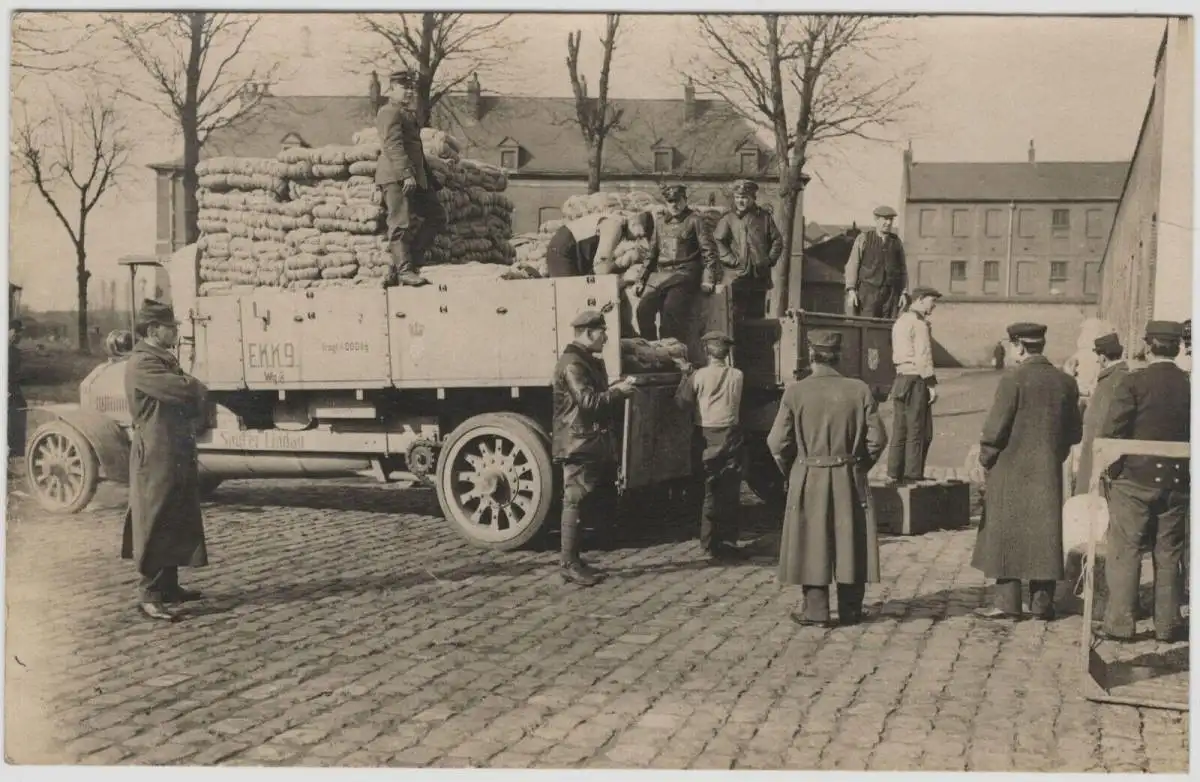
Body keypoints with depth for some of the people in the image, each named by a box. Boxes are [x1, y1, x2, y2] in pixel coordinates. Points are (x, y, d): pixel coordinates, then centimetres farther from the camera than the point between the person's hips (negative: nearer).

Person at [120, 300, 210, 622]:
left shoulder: (165, 360, 18)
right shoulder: (142, 363, -15)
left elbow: (191, 397, 17)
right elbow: (183, 388, -26)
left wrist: (194, 392, -4)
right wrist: (199, 389, -5)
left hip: (177, 455, 10)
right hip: (157, 455, -10)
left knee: (177, 523, 15)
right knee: (157, 525, -8)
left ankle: (169, 586, 24)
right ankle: (151, 596, -5)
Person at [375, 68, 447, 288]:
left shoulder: (408, 113, 25)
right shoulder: (389, 112, -6)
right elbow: (393, 145, -19)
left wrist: (430, 179, 23)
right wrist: (407, 174, -28)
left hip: (415, 177, 10)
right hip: (396, 177, -10)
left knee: (435, 216, 8)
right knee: (402, 223, -9)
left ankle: (408, 261, 10)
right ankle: (404, 271, -6)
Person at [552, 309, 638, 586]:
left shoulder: (592, 362, 19)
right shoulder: (572, 364, -15)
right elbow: (588, 401, -24)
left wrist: (619, 390, 9)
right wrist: (619, 391, -13)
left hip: (595, 444, 10)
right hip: (579, 444, -10)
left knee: (586, 503, 12)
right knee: (576, 503, -7)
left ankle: (574, 559, 19)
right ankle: (569, 564, -4)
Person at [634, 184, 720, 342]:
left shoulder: (694, 221, 6)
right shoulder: (660, 223, 22)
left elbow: (709, 251, 1)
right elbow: (651, 254, 24)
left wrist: (708, 279, -10)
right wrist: (641, 280, 14)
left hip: (684, 275, -5)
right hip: (660, 275, 5)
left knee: (671, 308, -30)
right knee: (644, 308, -19)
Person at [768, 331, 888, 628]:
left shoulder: (795, 392, -9)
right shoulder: (859, 390, -5)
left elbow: (778, 443, -7)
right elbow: (877, 439, -3)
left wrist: (792, 472, 10)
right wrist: (859, 466, 13)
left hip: (808, 481, -1)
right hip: (850, 481, 2)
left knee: (811, 544, 7)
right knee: (850, 544, 11)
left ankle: (816, 610, 10)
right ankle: (850, 609, 17)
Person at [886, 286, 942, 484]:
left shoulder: (900, 321, 16)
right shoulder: (919, 323, -11)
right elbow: (923, 356, -17)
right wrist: (932, 384, -14)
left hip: (900, 379, 9)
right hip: (916, 380, -9)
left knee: (899, 430, 11)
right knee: (917, 430, -3)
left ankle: (894, 474, 13)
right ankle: (913, 474, -2)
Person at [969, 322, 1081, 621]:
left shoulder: (1013, 378, -13)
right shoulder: (1065, 382, 5)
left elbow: (996, 427, -13)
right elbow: (1074, 431, 9)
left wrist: (984, 462, -2)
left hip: (1011, 471, -5)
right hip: (1048, 473, 5)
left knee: (1006, 535, 3)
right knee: (1043, 535, 11)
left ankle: (1007, 602, 5)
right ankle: (1042, 602, 14)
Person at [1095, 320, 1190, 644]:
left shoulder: (1133, 383, -11)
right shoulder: (1189, 386, 0)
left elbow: (1112, 432, -12)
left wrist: (1112, 471, 1)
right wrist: (1187, 474, 15)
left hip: (1134, 481, -3)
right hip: (1176, 482, 3)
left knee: (1125, 552, 3)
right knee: (1168, 554, 11)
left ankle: (1119, 623, 3)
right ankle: (1167, 624, 17)